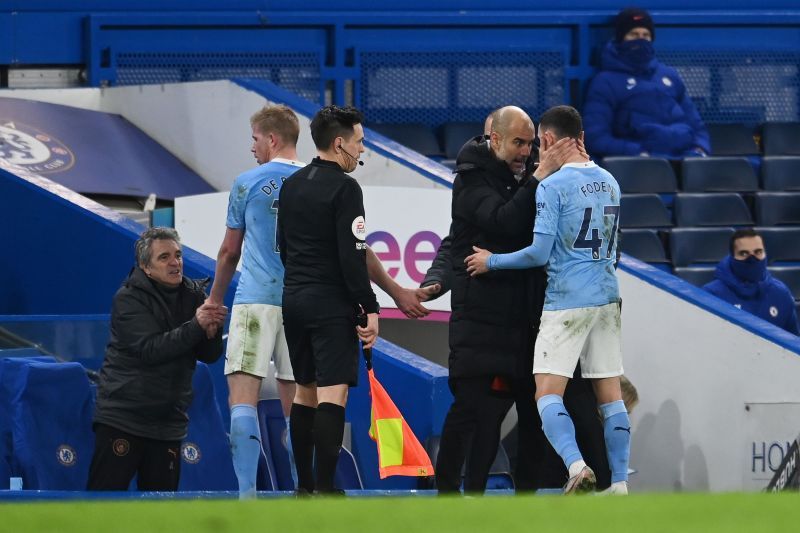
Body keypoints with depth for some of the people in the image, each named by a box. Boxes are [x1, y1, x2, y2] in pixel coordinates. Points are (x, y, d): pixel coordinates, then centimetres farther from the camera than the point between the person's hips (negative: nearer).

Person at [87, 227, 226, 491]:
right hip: (122, 417, -5)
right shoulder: (129, 299, -9)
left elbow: (210, 356, 5)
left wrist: (213, 330, -18)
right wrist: (196, 325, -31)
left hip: (168, 419, 5)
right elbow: (150, 349, -22)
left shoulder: (193, 295, 7)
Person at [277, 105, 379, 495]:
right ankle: (324, 489, -15)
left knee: (305, 391, 15)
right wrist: (369, 309, -15)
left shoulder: (291, 185, 11)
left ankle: (304, 485, 18)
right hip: (332, 304, -8)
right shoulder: (344, 188, -13)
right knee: (333, 393, -9)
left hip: (294, 299, 8)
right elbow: (352, 257, -18)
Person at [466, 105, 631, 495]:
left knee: (547, 394, -7)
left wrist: (491, 262, 0)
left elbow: (539, 253, -13)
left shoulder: (552, 186, -11)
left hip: (566, 302, -7)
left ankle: (576, 466, -28)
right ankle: (619, 485, 5)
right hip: (607, 298, 7)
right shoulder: (609, 182, 11)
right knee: (610, 395, 8)